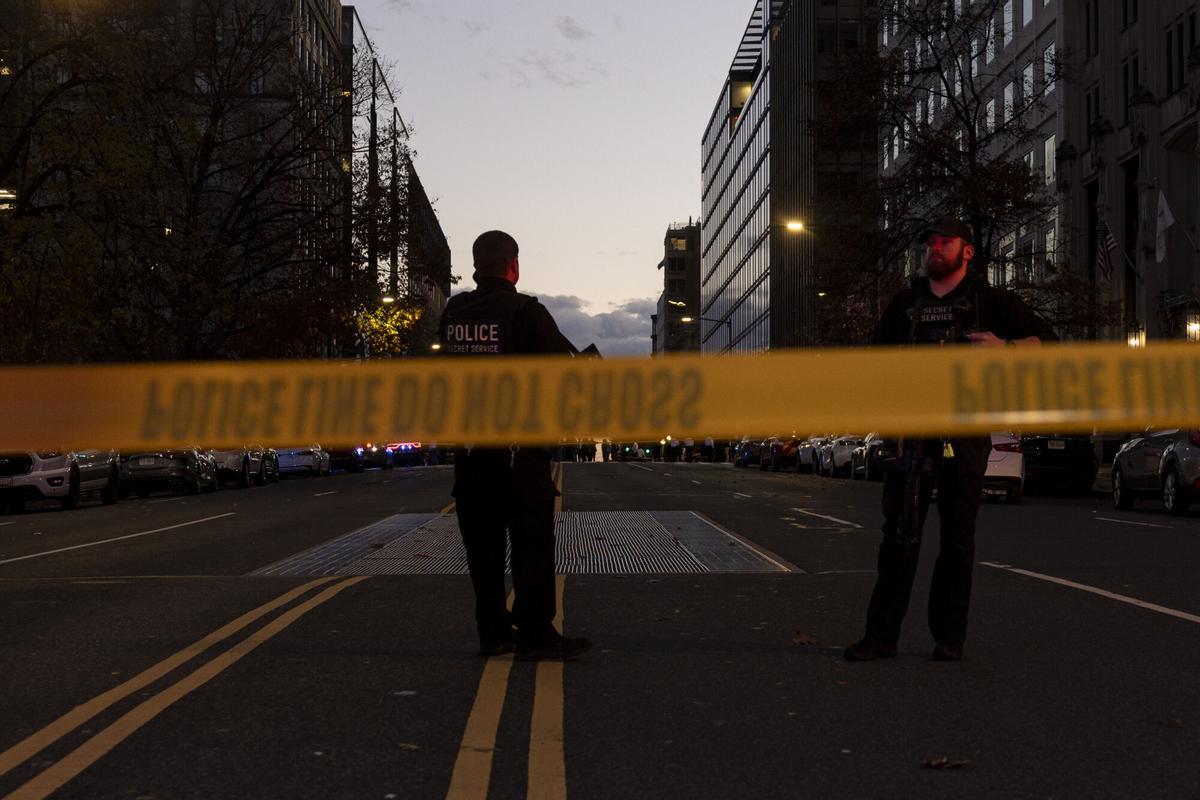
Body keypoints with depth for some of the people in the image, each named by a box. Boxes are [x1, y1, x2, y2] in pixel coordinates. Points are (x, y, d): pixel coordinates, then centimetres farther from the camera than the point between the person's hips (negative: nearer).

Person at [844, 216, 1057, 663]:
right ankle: (881, 634, 0)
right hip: (913, 432, 2)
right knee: (899, 535, -2)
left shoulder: (989, 300, 7)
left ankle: (949, 637, 10)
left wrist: (1005, 346, -12)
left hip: (966, 433, -2)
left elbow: (1047, 341, 7)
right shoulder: (906, 304, 16)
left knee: (957, 537, 2)